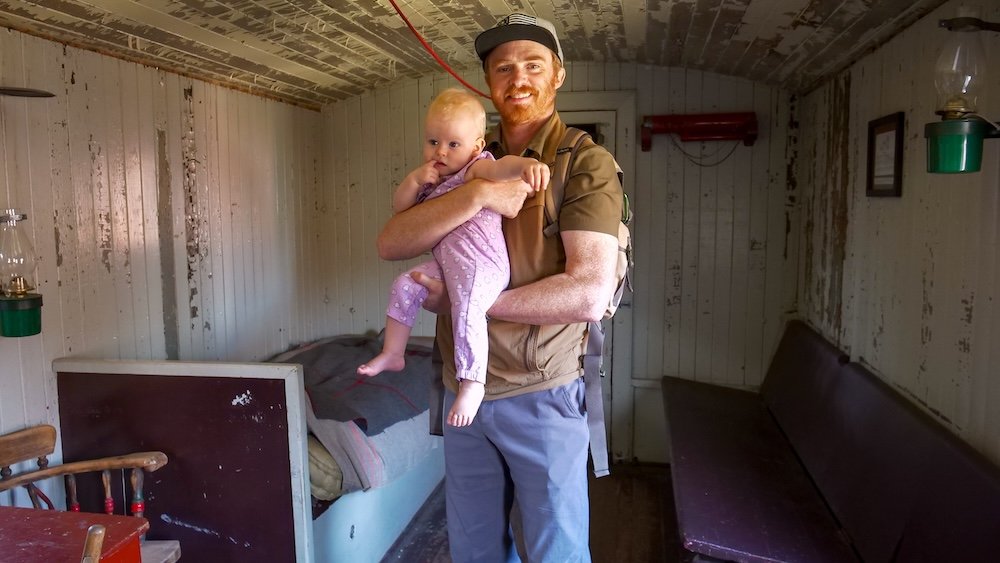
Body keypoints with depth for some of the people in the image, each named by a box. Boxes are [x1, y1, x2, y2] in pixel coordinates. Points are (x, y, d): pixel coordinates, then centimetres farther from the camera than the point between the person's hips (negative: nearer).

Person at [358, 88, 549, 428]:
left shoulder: (477, 168, -6)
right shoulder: (431, 178, 18)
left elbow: (502, 167, -29)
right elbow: (400, 207, 17)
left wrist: (527, 164, -53)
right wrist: (414, 180, -3)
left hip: (482, 265, -9)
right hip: (446, 264, 9)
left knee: (467, 311, -28)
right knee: (404, 286, 8)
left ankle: (472, 384, -21)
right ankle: (393, 354, 19)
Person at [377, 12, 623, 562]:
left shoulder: (585, 164, -8)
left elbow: (589, 294, -21)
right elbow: (390, 243, -7)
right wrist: (477, 194, -21)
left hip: (541, 396, -4)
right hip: (463, 392, 5)